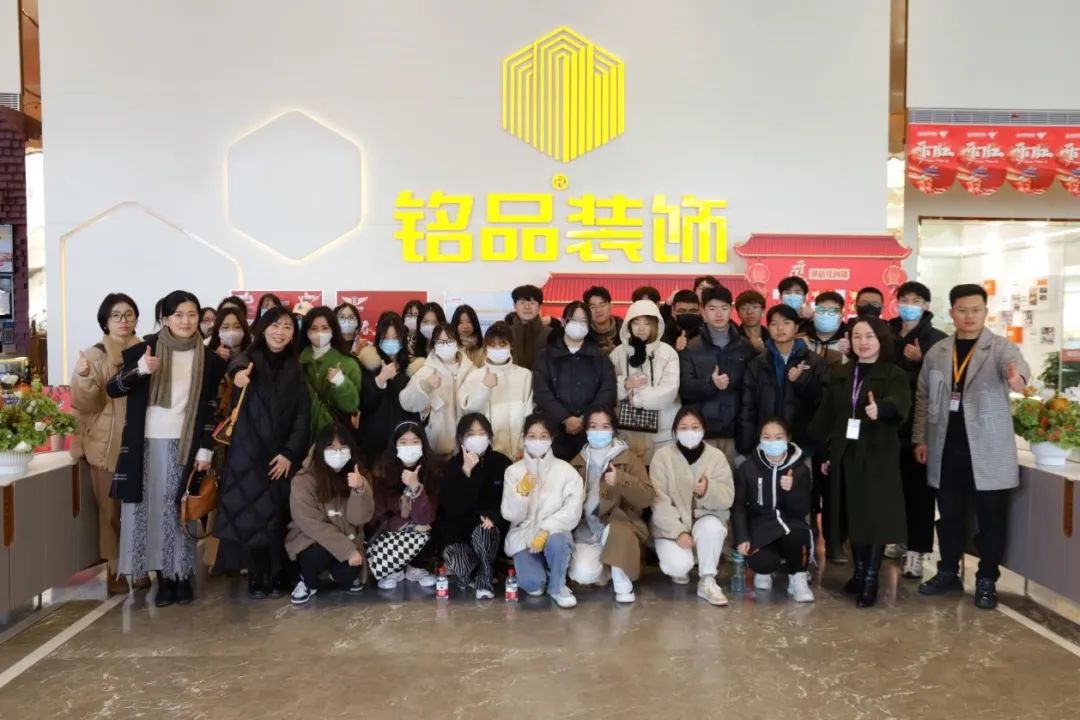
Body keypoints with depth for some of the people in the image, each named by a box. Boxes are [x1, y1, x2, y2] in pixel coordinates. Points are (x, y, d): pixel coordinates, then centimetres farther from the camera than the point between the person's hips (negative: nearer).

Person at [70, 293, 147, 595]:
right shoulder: (93, 356, -3)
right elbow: (86, 404, -9)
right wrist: (84, 378, -27)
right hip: (107, 444, -2)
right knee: (111, 509, 5)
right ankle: (114, 570, 17)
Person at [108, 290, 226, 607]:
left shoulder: (208, 359, 3)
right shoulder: (144, 349, 1)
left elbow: (211, 408, 4)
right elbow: (112, 389, -4)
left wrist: (205, 449, -2)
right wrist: (140, 369, -21)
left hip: (185, 444, 0)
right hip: (147, 443, 0)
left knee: (181, 510, 3)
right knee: (151, 509, 3)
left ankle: (182, 576, 12)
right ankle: (163, 578, 13)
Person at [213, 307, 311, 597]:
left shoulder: (295, 369, 8)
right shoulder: (251, 358, 1)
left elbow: (303, 415, 4)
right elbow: (238, 365, -25)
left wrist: (290, 453, -8)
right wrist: (240, 371, -51)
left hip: (284, 455, 2)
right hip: (249, 453, -2)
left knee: (279, 518, 3)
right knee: (250, 515, -5)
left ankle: (278, 576, 15)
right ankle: (257, 578, 7)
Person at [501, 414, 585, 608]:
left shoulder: (566, 471, -4)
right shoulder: (513, 471, -1)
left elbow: (572, 511, -12)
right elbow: (510, 515, -6)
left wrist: (546, 531, -24)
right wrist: (522, 490, -23)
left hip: (554, 534, 0)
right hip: (523, 536, 0)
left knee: (557, 542, -36)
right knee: (533, 584, -25)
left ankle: (557, 586, -6)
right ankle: (528, 568, 13)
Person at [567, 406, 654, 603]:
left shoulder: (628, 459, -3)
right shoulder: (578, 462, 7)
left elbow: (647, 497, -14)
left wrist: (621, 480, -29)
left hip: (619, 529, -2)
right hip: (587, 531, 2)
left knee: (614, 527, -37)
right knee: (582, 574, -25)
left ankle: (622, 583, -13)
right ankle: (605, 569, 11)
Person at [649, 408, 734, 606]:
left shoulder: (717, 456, -5)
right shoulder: (663, 456, -9)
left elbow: (727, 498, -10)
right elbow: (659, 501, -14)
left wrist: (709, 491, -32)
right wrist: (678, 532, -24)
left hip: (704, 518, 1)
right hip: (671, 525, -1)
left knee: (713, 527, -34)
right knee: (679, 565, -27)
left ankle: (707, 582, -12)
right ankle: (679, 568, 13)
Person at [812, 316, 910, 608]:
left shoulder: (893, 374, -3)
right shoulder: (840, 375, 11)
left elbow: (900, 402, -24)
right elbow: (827, 415, 12)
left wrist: (881, 408, -46)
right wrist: (824, 452, 7)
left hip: (878, 455, -4)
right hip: (845, 454, 4)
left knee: (876, 515, -3)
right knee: (853, 515, 9)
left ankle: (871, 579, 6)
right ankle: (859, 571, 22)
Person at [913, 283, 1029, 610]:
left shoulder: (1001, 347, -4)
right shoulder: (936, 352, 8)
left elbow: (1016, 363, -28)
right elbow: (923, 397, 13)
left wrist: (1017, 377, -52)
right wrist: (920, 438, 8)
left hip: (988, 451, -3)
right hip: (947, 450, 3)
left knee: (991, 520, 5)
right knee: (949, 515, 13)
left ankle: (986, 581, 19)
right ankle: (948, 573, 27)